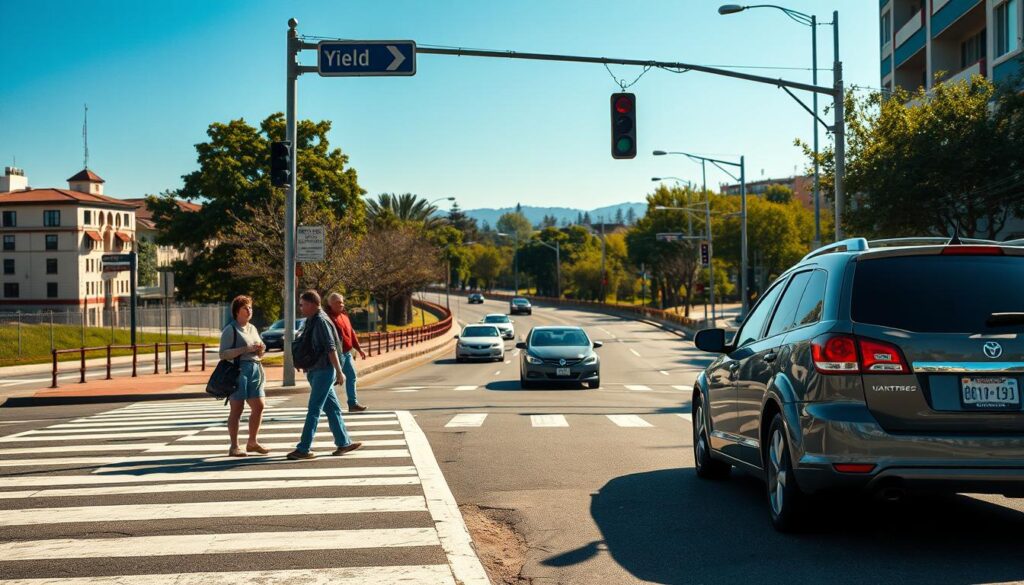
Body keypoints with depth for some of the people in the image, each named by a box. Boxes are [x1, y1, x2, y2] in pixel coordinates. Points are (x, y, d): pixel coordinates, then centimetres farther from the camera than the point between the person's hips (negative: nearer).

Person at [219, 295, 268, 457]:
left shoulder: (252, 328, 19)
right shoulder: (230, 330, -4)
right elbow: (223, 354, -13)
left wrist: (261, 350, 3)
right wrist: (246, 349, -19)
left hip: (255, 369, 7)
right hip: (238, 370, -7)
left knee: (258, 407, 7)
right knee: (237, 408, -5)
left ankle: (252, 442, 20)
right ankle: (234, 447, -1)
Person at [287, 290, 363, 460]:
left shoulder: (321, 321, -15)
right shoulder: (311, 321, 13)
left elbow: (331, 348, -18)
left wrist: (339, 372, -20)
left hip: (324, 371, -9)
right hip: (315, 371, 9)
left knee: (314, 410, -6)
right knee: (332, 408, 12)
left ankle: (303, 449, -5)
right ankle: (343, 443, 18)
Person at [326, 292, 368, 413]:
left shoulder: (344, 316, 15)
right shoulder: (330, 317, -14)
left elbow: (351, 333, 21)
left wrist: (358, 349, 22)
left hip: (347, 352, 9)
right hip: (338, 353, -9)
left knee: (351, 376, 13)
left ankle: (353, 403, 22)